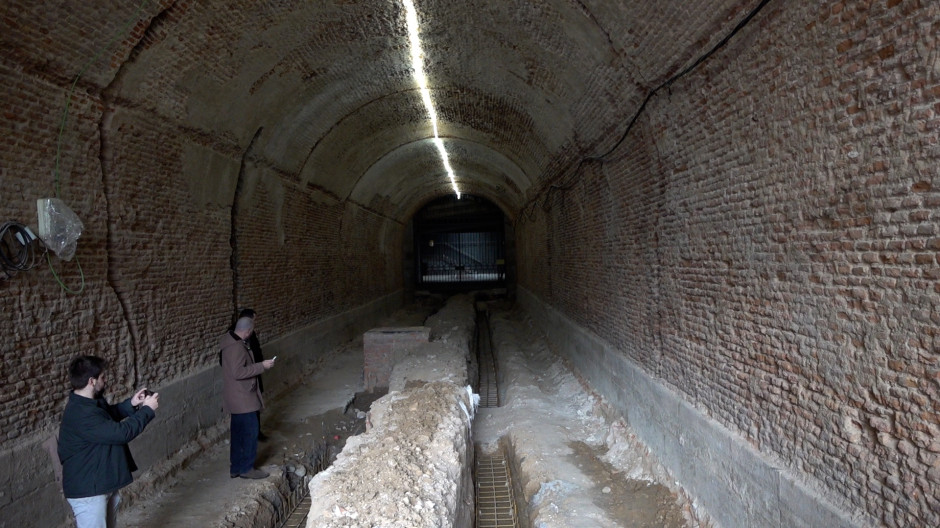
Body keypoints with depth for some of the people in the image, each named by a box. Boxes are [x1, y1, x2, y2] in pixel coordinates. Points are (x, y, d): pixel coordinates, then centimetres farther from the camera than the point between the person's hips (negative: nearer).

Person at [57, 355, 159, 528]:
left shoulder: (91, 402, 1)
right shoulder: (81, 414, -30)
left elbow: (110, 415, 22)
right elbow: (121, 432, -29)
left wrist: (131, 404, 4)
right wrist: (147, 410, -18)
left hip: (104, 482, 10)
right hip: (87, 489, -10)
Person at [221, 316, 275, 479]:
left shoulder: (232, 341, 10)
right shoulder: (237, 347, -23)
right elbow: (238, 372, -28)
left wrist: (258, 366, 16)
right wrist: (262, 366, -22)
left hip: (238, 397, 10)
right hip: (242, 398, -10)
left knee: (239, 433, 16)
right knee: (250, 432, 0)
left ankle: (236, 468, 24)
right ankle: (246, 468, 10)